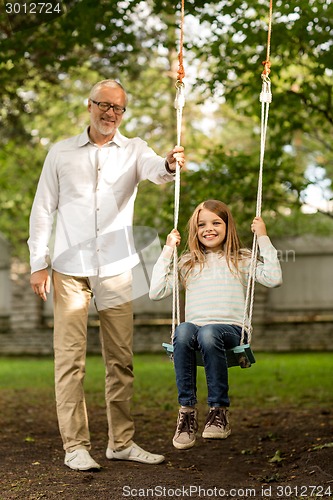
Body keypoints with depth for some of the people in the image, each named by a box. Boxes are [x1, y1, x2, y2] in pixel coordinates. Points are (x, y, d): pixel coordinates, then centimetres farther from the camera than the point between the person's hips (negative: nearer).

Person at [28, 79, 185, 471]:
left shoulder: (133, 150, 7)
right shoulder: (61, 153, 7)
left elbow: (153, 170, -15)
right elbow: (43, 209, 7)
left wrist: (169, 165, -40)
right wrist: (38, 264, 1)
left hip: (116, 268, 2)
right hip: (70, 268, -1)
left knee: (121, 358, 6)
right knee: (70, 358, -4)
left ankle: (121, 441, 16)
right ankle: (75, 446, 2)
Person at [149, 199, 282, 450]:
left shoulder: (241, 260, 17)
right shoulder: (187, 263, 22)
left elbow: (273, 278, 0)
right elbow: (156, 292, 10)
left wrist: (263, 238, 2)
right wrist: (167, 251, 12)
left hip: (231, 329, -2)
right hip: (196, 327, 2)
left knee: (208, 334, -39)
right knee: (183, 331, -36)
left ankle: (220, 411, -29)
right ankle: (187, 411, -32)